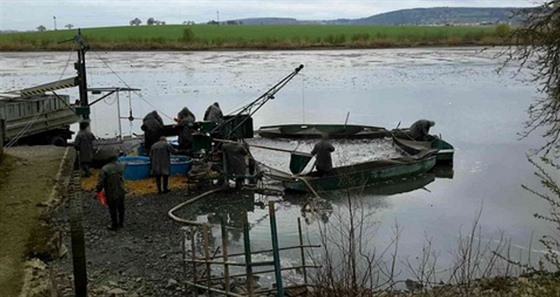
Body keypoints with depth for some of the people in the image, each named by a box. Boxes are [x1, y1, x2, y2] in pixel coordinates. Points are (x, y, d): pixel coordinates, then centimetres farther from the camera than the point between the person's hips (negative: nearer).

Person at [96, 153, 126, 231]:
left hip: (111, 193, -4)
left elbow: (101, 182, -20)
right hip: (121, 191, 4)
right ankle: (121, 223, 35)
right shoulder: (121, 167, -7)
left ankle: (114, 226, 21)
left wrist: (98, 190, -5)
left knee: (113, 210, 10)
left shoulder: (105, 169, -20)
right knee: (121, 208, 20)